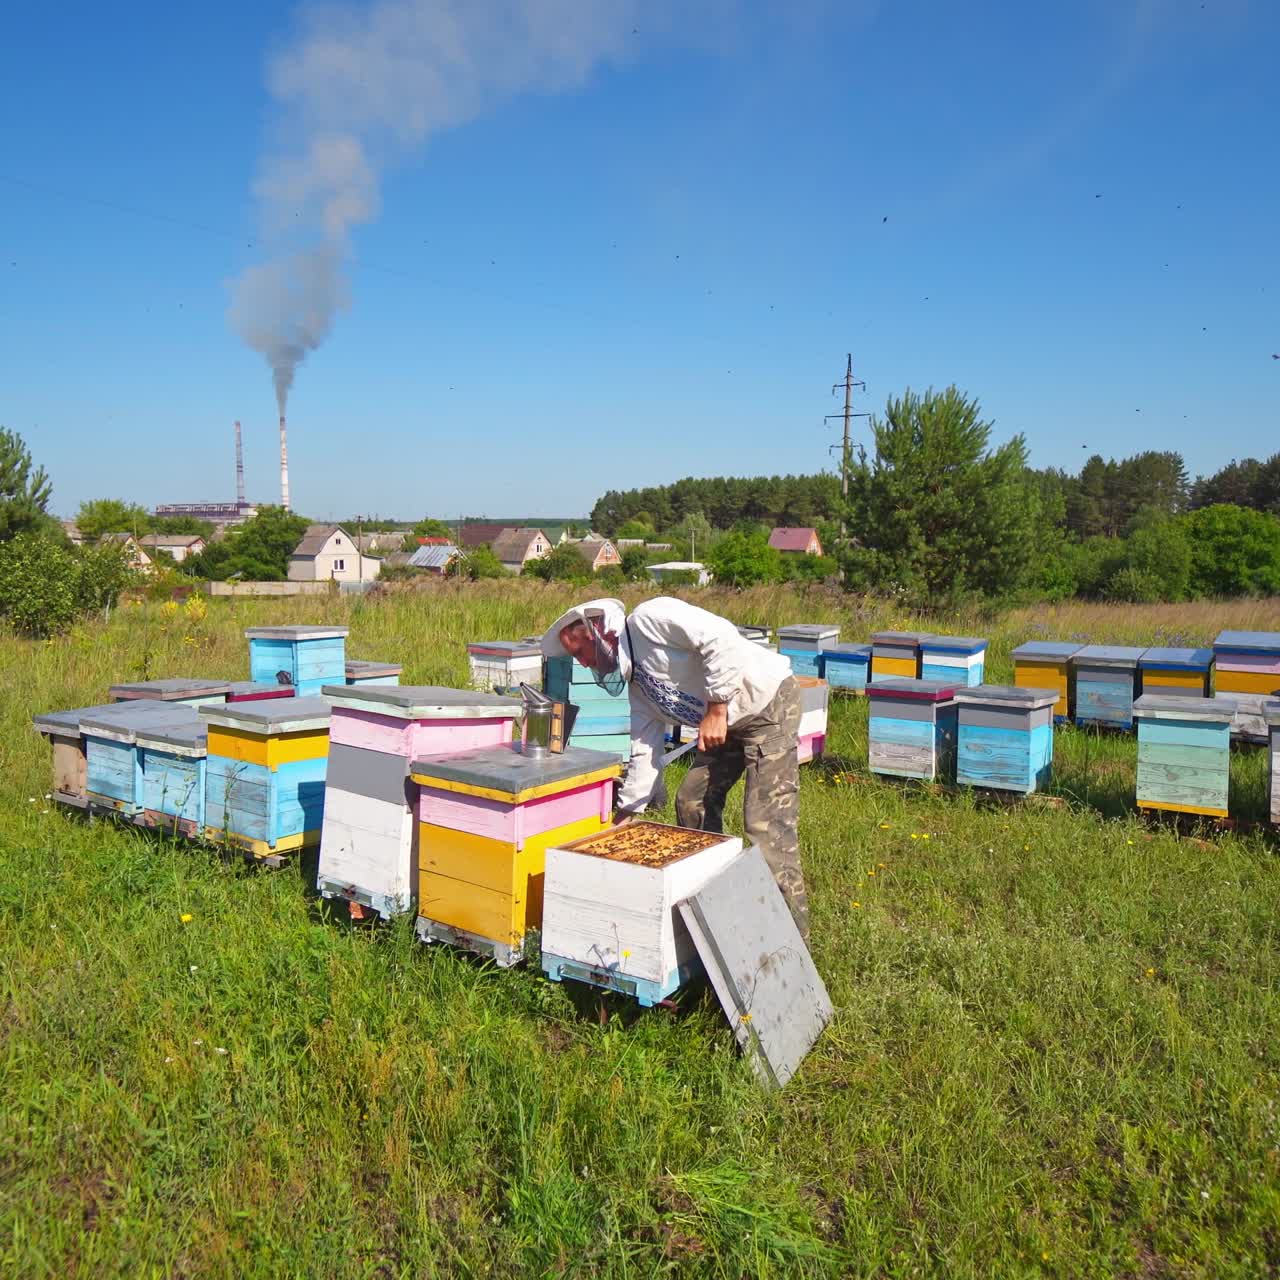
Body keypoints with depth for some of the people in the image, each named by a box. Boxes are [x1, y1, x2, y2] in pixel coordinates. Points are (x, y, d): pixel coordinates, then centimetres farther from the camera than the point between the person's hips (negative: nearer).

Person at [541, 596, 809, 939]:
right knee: (692, 802, 14)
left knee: (766, 824, -13)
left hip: (768, 702, -10)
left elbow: (721, 637, -27)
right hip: (730, 722, 10)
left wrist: (716, 708, -25)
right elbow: (644, 750, 15)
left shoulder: (646, 619, -15)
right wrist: (625, 813, 13)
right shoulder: (635, 682, 13)